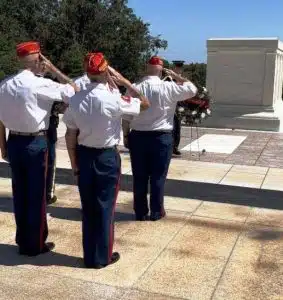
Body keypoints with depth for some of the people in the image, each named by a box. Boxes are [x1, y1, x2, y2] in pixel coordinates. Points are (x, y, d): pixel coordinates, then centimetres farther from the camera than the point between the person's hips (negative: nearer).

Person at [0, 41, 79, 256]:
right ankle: (35, 244, 17)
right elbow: (75, 90, -10)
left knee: (19, 193, 15)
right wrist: (52, 68, -5)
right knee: (36, 194, 5)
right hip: (35, 143, -6)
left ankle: (23, 240, 28)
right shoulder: (40, 85, -16)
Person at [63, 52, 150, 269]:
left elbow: (70, 135, 0)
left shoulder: (76, 100, -3)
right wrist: (124, 81, -3)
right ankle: (102, 256, 20)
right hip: (107, 157, -4)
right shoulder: (113, 99, -17)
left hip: (84, 156, 4)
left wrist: (74, 163, 10)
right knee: (105, 206, 8)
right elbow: (145, 104, -4)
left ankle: (89, 255, 26)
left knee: (88, 206, 14)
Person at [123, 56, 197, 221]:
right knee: (158, 177, 9)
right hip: (161, 138, -2)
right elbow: (192, 89, 2)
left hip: (137, 137, 2)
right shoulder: (168, 88, -9)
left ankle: (140, 212, 19)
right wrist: (176, 76, 10)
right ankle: (156, 212, 19)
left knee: (139, 177, 10)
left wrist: (126, 135, 13)